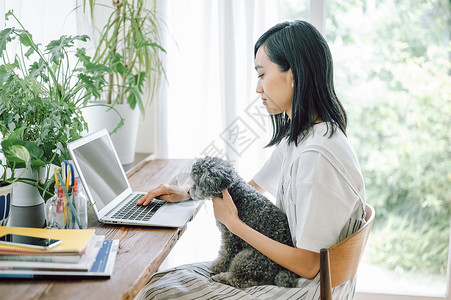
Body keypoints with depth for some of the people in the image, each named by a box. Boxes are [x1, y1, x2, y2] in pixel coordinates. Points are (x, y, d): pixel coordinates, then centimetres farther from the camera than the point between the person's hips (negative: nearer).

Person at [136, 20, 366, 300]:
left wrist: (233, 223, -15)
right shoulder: (297, 136, 5)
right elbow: (253, 186, 21)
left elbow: (308, 265, -24)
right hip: (285, 270, 9)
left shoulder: (316, 155, -26)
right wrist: (186, 192, 13)